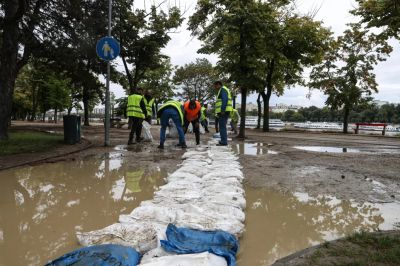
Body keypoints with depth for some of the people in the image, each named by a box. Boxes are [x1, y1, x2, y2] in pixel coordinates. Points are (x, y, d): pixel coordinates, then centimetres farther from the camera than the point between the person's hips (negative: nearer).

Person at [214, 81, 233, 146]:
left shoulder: (223, 89, -6)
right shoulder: (223, 90, 25)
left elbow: (225, 100, -19)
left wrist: (222, 110, -24)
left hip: (223, 111, -10)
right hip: (224, 112, 10)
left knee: (222, 127, -11)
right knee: (222, 127, 14)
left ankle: (224, 142, -12)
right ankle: (223, 141, 19)